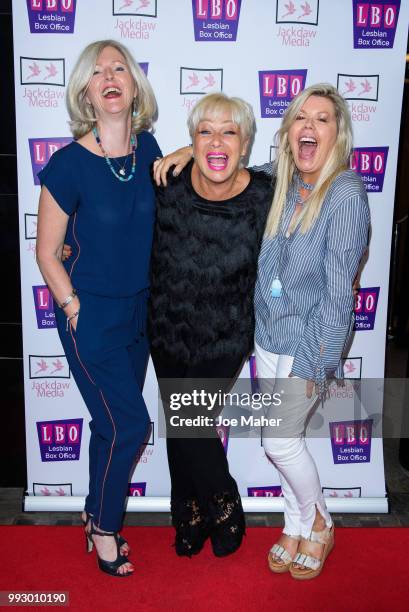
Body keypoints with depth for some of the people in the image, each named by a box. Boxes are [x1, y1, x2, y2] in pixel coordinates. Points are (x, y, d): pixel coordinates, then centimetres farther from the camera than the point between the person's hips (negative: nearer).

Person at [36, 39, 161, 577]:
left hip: (139, 308, 5)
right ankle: (103, 528, 25)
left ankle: (98, 517, 39)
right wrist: (75, 310, -10)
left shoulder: (147, 148, -1)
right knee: (130, 423, -1)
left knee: (114, 424, 16)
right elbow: (46, 252, -9)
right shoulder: (70, 164, -16)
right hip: (91, 314, -5)